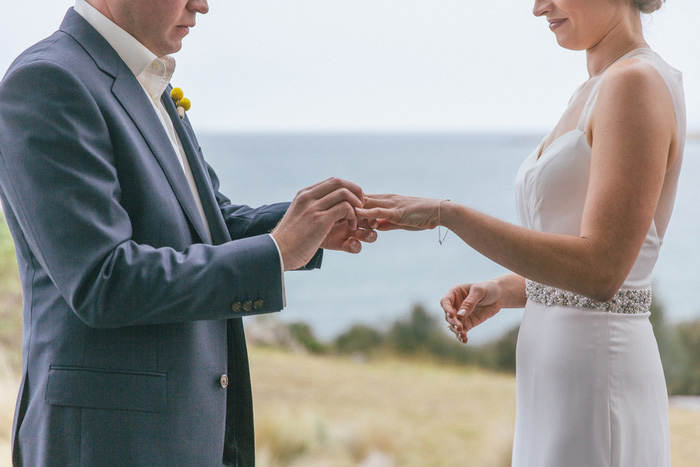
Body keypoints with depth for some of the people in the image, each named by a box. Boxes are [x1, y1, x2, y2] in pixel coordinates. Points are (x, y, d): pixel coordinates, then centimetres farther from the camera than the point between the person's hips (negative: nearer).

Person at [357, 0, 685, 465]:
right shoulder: (594, 93, 15)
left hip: (596, 378, -9)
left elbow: (600, 270, -23)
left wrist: (446, 213, -22)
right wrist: (502, 292, 2)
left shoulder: (637, 82, -14)